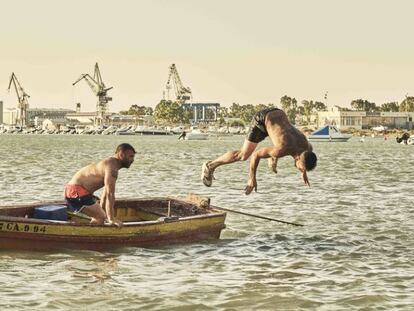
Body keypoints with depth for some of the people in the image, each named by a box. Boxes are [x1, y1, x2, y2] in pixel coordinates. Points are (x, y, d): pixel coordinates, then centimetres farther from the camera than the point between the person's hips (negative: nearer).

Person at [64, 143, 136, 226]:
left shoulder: (111, 164, 17)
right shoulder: (111, 167, -18)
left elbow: (106, 192, 26)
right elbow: (110, 194, -24)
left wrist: (102, 211, 33)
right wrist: (111, 219, -24)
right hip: (76, 191, -11)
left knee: (99, 217, 21)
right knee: (100, 217, -15)